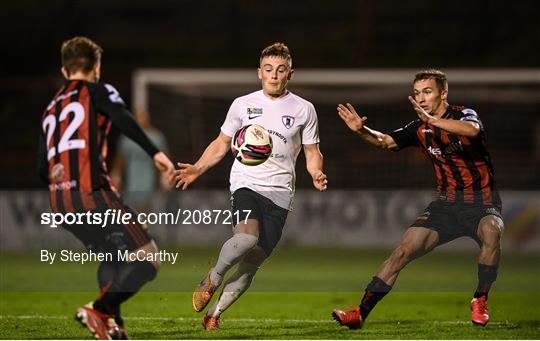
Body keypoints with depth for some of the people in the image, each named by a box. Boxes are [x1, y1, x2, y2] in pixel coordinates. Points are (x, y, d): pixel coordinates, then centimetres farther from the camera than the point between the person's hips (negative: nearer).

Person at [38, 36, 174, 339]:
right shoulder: (98, 92, 7)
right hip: (92, 195, -8)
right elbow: (124, 121, -15)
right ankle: (98, 310, -21)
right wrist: (155, 152, -23)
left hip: (60, 202, 8)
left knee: (113, 259, 26)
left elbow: (43, 170, 24)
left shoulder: (51, 109, 25)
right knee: (147, 259, -7)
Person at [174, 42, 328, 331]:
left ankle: (215, 312, 16)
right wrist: (197, 169, 2)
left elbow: (312, 153, 14)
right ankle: (213, 277, -4)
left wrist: (317, 174, -8)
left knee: (252, 262, -2)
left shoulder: (303, 109, 8)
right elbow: (222, 144, 17)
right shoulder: (243, 104, 9)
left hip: (279, 193, 1)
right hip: (246, 184, -1)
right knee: (247, 236, -31)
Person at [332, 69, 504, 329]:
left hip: (482, 203, -5)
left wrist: (432, 120, -48)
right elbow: (385, 141, 8)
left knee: (491, 232, -37)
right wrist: (361, 130, -14)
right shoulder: (419, 129, 6)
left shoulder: (464, 115, -11)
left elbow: (472, 130, -34)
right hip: (446, 204, 5)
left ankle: (480, 301, -18)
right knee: (402, 252, -9)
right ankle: (360, 314, -4)